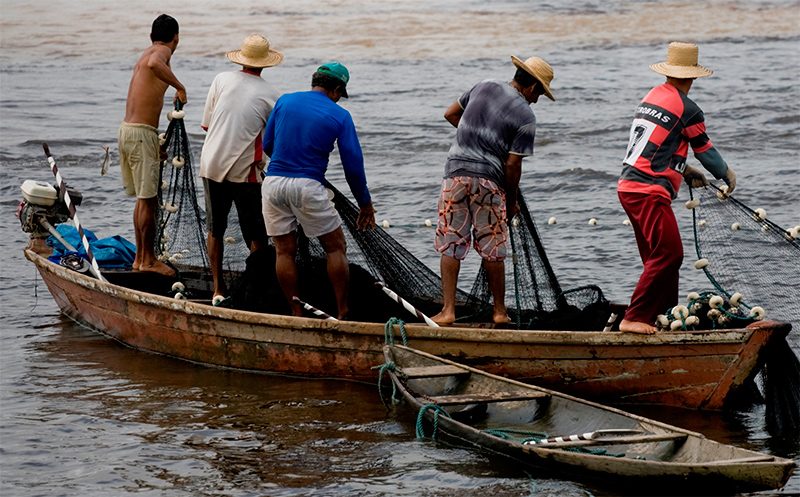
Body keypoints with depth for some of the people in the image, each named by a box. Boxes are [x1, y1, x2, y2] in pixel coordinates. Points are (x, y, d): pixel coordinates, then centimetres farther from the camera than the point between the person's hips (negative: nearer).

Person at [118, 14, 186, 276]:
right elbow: (154, 64, -34)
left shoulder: (144, 56, 21)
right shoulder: (162, 51, -6)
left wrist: (157, 144, 31)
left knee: (143, 199, 16)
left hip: (127, 129, 9)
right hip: (142, 133, -9)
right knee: (148, 200, -3)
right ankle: (148, 260, 2)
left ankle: (140, 257, 21)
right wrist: (180, 87, -22)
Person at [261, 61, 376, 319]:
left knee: (284, 250, 11)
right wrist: (365, 204, 12)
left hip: (273, 182, 4)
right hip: (308, 186, -3)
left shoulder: (284, 101, 10)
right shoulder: (340, 116, 1)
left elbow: (267, 145, 16)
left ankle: (297, 315, 12)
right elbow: (353, 165, 1)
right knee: (336, 247, 9)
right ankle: (343, 314, 8)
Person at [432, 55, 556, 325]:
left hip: (456, 171, 3)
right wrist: (512, 201, 7)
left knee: (450, 246, 4)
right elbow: (512, 164, -6)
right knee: (492, 251, 9)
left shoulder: (484, 87, 8)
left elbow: (450, 114, 19)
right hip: (489, 181, -3)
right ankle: (499, 311, 19)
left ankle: (447, 310, -2)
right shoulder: (526, 117, -4)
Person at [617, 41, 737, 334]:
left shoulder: (652, 96, 14)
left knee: (659, 255, 17)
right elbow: (705, 150, 2)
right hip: (649, 192, -9)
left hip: (628, 187, 9)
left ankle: (666, 313, 23)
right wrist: (727, 176, 20)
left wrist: (685, 171, 32)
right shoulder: (687, 109, -9)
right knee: (668, 254, -11)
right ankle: (634, 318, -14)